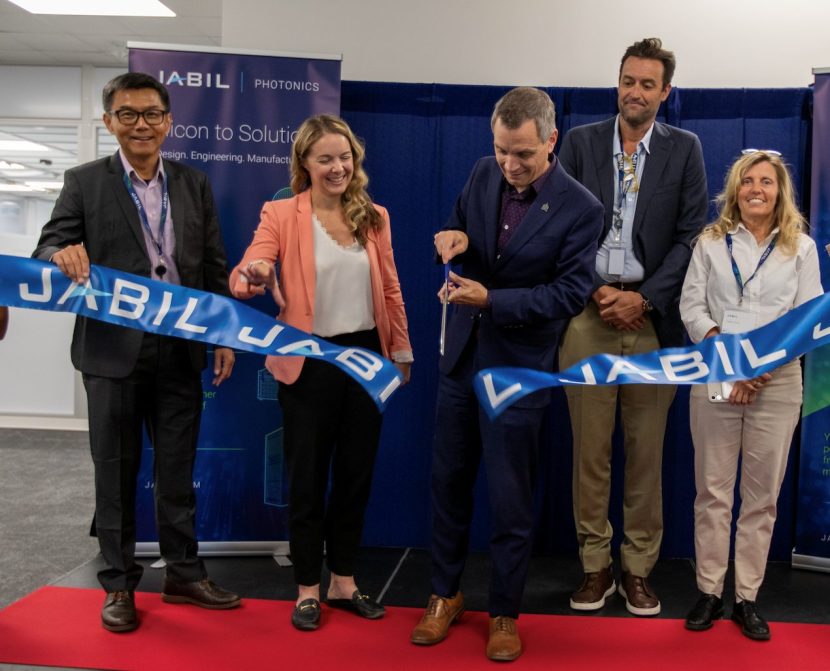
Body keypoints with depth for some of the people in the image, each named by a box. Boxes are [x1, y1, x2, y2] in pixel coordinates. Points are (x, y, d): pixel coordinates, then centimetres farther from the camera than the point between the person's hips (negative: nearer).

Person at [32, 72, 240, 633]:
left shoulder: (195, 184, 9)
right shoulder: (85, 182, 1)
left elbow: (215, 266, 9)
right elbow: (47, 249, -3)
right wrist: (63, 254, -27)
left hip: (181, 350, 2)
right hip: (113, 351, -2)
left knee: (178, 470, 11)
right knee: (116, 471, 9)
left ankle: (184, 575, 25)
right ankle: (119, 584, 23)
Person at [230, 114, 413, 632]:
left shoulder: (374, 216, 6)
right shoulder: (281, 215, -5)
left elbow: (390, 289, 11)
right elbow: (246, 275, -16)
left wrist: (401, 349, 11)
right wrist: (253, 276, -39)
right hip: (310, 361, -3)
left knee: (356, 473, 12)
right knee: (307, 477, 6)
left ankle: (344, 582, 27)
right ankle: (308, 587, 22)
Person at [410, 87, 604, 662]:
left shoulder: (581, 208, -14)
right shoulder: (485, 173, 0)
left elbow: (570, 293, -16)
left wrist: (491, 299, -25)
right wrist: (456, 240, -11)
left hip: (519, 366, -5)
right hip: (462, 354, 5)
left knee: (510, 497, 5)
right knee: (448, 479, 15)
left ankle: (505, 613, 25)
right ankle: (446, 594, 34)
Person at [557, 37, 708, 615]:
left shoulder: (684, 149, 7)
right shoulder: (581, 142, 8)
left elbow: (691, 235, 2)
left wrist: (643, 298, -8)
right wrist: (596, 291, -7)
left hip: (651, 317, 0)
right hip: (588, 314, 0)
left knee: (647, 453, 5)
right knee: (590, 450, 4)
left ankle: (638, 569, 18)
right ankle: (595, 564, 17)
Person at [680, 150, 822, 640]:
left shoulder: (802, 247, 8)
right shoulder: (711, 242, 9)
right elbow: (691, 305, 2)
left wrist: (764, 365, -10)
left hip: (778, 379, 0)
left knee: (762, 494, 2)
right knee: (713, 489, 2)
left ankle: (748, 597, 11)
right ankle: (710, 592, 11)